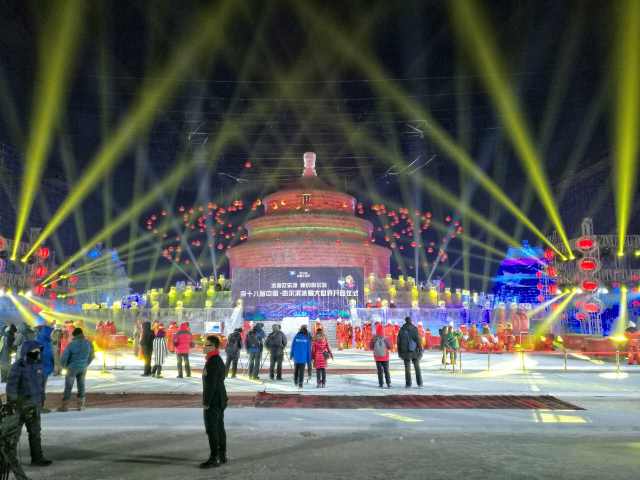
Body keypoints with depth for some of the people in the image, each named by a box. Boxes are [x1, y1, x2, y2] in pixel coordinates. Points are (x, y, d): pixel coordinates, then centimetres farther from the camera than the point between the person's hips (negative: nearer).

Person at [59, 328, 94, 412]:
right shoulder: (88, 343, -3)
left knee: (68, 387, 4)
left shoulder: (72, 344, -15)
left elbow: (64, 357, -12)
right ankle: (81, 404, 14)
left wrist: (65, 365, 9)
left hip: (73, 367, -4)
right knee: (81, 385, 13)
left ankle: (65, 406, 7)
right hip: (83, 368, 4)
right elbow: (91, 356, 8)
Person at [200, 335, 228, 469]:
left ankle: (214, 458, -2)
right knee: (219, 428, 14)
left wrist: (206, 402, -19)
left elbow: (210, 384, -22)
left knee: (211, 429, -5)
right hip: (220, 400, 10)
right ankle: (222, 455, 21)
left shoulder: (212, 362, -19)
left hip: (213, 401, -10)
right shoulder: (220, 361, 13)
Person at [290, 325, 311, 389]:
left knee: (296, 369, 21)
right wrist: (309, 359, 5)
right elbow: (309, 349, -2)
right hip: (303, 357, -2)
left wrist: (291, 355, 11)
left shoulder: (296, 336, -2)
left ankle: (295, 380, 27)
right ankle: (300, 384, -4)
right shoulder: (307, 338, -5)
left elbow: (292, 346, 1)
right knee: (301, 371, 1)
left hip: (296, 356, 2)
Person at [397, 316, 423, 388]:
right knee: (417, 367, 8)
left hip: (405, 351, 1)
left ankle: (408, 384, 6)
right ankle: (419, 383, 5)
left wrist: (399, 351, 11)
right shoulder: (414, 329, -6)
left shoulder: (402, 329, 2)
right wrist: (420, 350, -5)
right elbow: (417, 339, -11)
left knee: (407, 368, 7)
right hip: (414, 350, -1)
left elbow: (398, 341, 3)